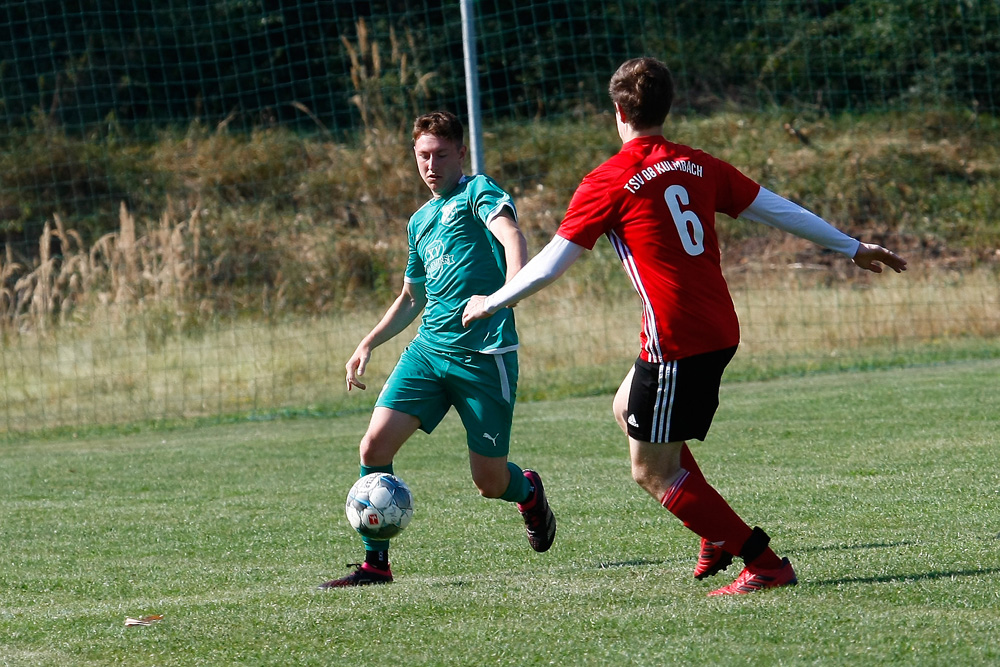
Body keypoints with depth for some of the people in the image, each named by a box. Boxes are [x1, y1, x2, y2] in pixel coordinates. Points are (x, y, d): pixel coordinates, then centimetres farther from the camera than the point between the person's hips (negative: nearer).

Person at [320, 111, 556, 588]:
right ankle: (375, 563, -3)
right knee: (375, 444, -13)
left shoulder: (477, 192, -1)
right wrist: (368, 344, 23)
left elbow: (511, 236, -22)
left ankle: (529, 492, 37)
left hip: (484, 355, -6)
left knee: (490, 481, -1)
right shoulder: (420, 221, 21)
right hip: (428, 350, 6)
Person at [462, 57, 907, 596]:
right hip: (720, 329, 8)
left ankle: (765, 564, -5)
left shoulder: (607, 183, -7)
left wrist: (489, 303, 10)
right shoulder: (699, 167, 9)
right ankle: (719, 532, 22)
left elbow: (549, 265, -5)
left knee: (652, 471, 0)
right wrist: (853, 248, 23)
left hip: (676, 340, -8)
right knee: (626, 409, 27)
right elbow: (775, 209, 13)